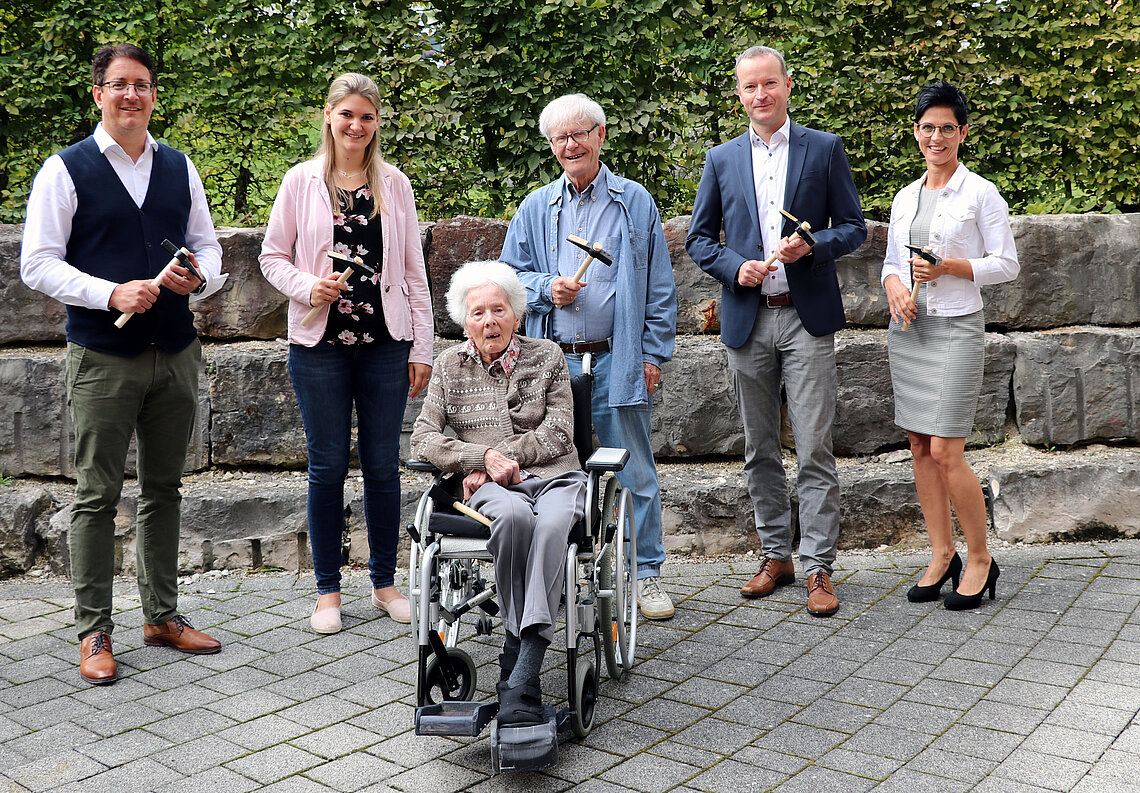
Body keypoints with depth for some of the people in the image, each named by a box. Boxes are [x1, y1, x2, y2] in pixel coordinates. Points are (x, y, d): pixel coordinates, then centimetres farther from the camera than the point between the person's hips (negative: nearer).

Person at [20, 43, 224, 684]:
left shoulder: (180, 169, 11)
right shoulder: (65, 171, -2)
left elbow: (208, 245, 16)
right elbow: (37, 264, -6)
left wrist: (197, 276, -7)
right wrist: (112, 293, -19)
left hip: (175, 353, 4)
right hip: (103, 358, -4)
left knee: (165, 489, 12)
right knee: (97, 496, 1)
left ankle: (163, 615, 24)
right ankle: (95, 631, 12)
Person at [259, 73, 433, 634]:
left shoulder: (394, 185, 7)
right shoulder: (301, 181, 3)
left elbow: (413, 269, 8)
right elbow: (273, 255, 7)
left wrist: (421, 346, 4)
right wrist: (307, 287, -14)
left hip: (385, 343, 1)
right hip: (320, 342, -1)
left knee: (383, 465, 6)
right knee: (327, 465, 4)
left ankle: (384, 582, 21)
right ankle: (328, 591, 18)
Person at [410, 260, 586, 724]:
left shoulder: (547, 357, 14)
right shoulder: (450, 367, 15)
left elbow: (558, 432, 4)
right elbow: (422, 440, 5)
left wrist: (502, 458, -8)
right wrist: (486, 457, -10)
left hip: (554, 476, 0)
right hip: (492, 487, 0)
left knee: (551, 524, -37)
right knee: (514, 515, -38)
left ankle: (518, 685, -43)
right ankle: (521, 644, -28)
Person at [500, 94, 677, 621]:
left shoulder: (635, 202, 7)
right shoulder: (536, 207, 12)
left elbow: (659, 287, 6)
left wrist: (654, 354, 0)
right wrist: (546, 287, -6)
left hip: (617, 360, -2)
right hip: (552, 361, 2)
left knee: (634, 472, 2)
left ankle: (646, 573, 15)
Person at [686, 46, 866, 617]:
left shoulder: (825, 149, 6)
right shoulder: (721, 159, 11)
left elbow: (854, 227, 6)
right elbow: (698, 238, 12)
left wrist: (811, 245, -14)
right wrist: (734, 266, -7)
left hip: (807, 317, -3)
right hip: (746, 319, 3)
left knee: (815, 449, -6)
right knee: (759, 450, 9)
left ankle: (818, 568, 2)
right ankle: (775, 556, 22)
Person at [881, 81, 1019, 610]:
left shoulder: (980, 193, -2)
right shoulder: (904, 198, 13)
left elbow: (1006, 264, -4)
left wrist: (948, 267, -16)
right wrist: (893, 285, -3)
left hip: (955, 328, -6)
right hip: (906, 328, 6)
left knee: (945, 451, -10)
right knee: (920, 447, 6)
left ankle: (980, 560, 7)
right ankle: (942, 555, 18)